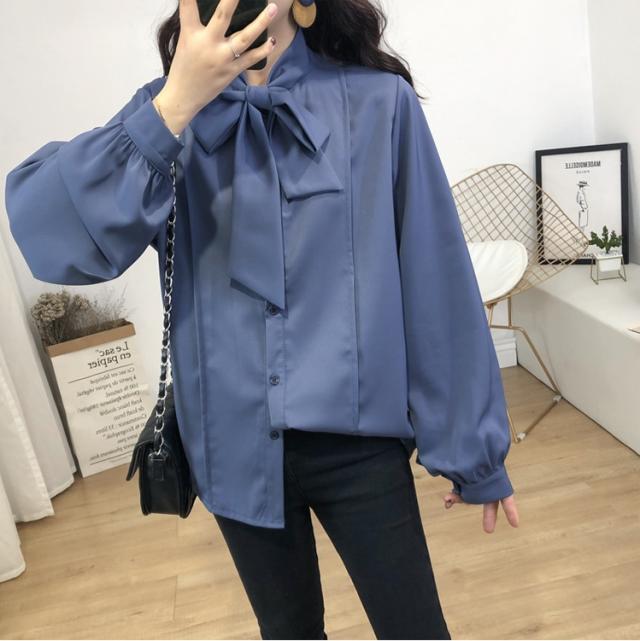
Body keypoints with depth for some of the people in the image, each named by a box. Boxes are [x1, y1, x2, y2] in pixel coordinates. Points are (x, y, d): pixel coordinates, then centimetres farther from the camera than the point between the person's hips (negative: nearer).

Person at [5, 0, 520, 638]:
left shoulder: (378, 102, -6)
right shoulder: (167, 109, 0)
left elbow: (437, 281, -6)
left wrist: (472, 443, -1)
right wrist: (176, 106, -23)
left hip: (355, 437, -2)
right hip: (235, 448, 3)